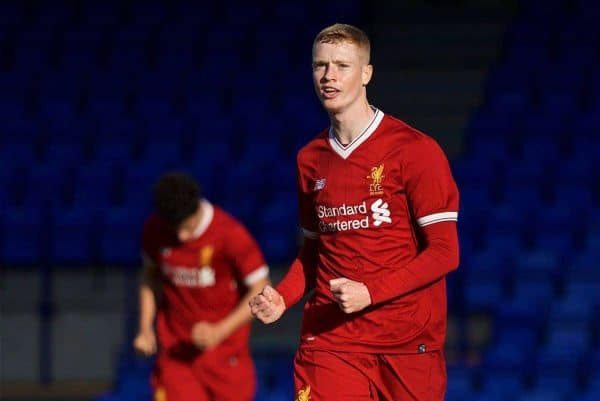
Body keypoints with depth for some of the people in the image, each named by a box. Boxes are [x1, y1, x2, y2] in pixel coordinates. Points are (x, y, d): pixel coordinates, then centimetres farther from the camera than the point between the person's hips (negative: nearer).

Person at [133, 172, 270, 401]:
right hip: (175, 348, 2)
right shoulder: (154, 231, -6)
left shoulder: (230, 234, -18)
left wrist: (220, 331, -22)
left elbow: (261, 291, -13)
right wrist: (145, 328, 4)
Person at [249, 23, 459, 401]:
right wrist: (282, 298, 4)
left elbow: (444, 252, -9)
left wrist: (370, 292, -18)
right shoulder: (310, 159, 12)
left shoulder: (415, 150, -6)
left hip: (408, 342, -3)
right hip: (329, 339, 3)